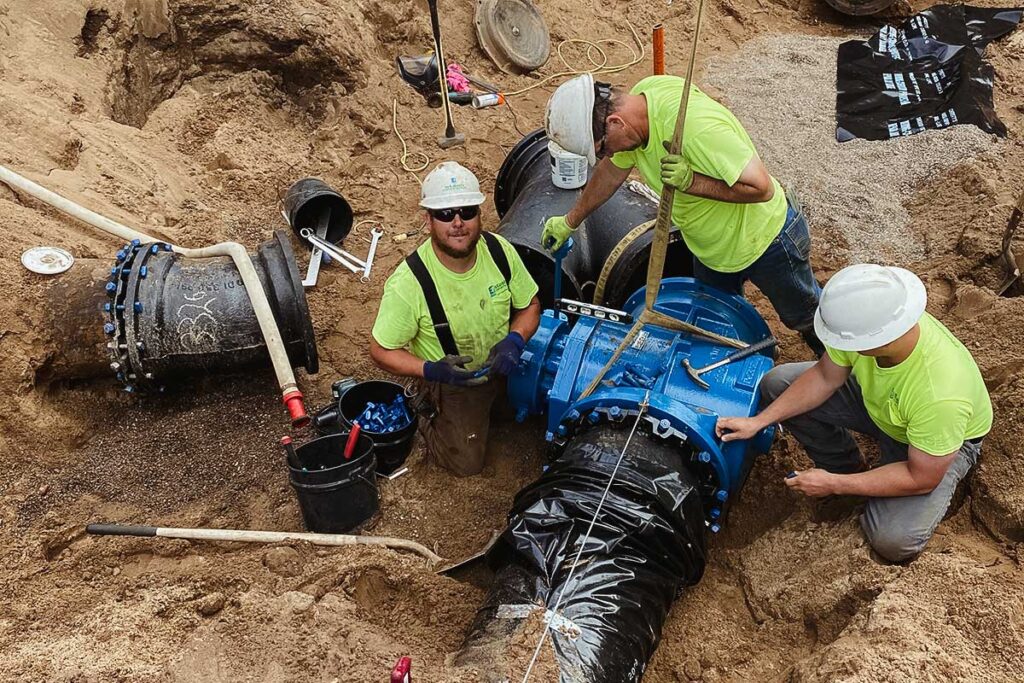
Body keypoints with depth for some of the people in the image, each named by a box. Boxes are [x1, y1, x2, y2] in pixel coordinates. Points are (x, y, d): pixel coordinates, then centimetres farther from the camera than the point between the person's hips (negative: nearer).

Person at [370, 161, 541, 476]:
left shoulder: (499, 250, -19)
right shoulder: (407, 283, -31)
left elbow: (530, 305, -4)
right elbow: (381, 350, -20)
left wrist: (514, 340, -25)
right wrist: (431, 370, -36)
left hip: (501, 366, 4)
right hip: (447, 379, -4)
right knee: (467, 463, 3)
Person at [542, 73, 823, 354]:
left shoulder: (695, 128, -42)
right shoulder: (639, 97, -16)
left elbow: (761, 187, -37)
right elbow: (611, 171, 3)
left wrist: (690, 181, -39)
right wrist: (569, 222, 12)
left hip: (766, 239, -6)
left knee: (803, 316, 22)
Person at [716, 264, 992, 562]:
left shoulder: (941, 395, -43)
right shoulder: (863, 322, -30)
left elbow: (922, 478, -28)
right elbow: (825, 378, -10)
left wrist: (834, 485, -23)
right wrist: (759, 421, -16)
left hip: (944, 438, -5)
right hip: (876, 396, 5)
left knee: (894, 540, -24)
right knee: (776, 384, -7)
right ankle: (845, 469, 9)